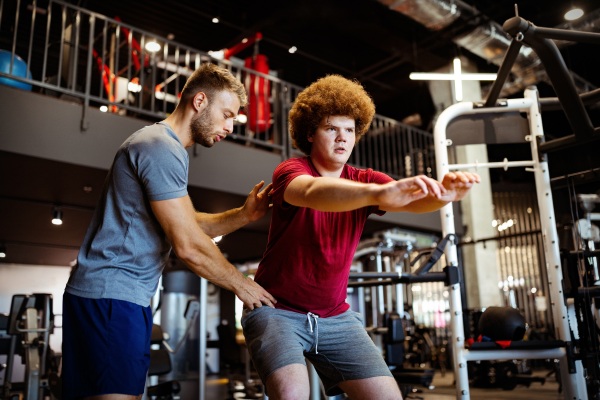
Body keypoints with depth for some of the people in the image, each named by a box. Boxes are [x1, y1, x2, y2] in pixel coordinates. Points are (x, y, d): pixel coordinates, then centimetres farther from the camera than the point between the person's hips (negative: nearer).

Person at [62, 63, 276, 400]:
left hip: (122, 296, 11)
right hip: (111, 296, -11)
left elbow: (188, 224, 19)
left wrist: (244, 215, 6)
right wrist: (241, 284, -5)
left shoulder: (166, 147, 20)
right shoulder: (161, 147, -15)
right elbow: (188, 246, -18)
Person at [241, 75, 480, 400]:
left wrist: (440, 194, -41)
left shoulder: (364, 182, 1)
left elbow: (411, 201, -18)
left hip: (335, 316, 5)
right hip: (277, 310, -4)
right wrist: (379, 193, -55)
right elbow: (313, 193, -37)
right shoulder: (290, 171, -13)